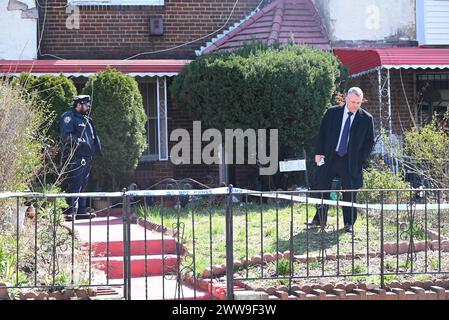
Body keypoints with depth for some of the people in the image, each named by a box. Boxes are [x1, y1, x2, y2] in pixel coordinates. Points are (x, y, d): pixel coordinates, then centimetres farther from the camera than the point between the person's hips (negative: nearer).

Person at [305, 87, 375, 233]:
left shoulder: (366, 119, 0)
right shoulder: (332, 113, 2)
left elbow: (370, 141, 4)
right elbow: (322, 133, 6)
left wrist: (361, 160, -6)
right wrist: (319, 152, -2)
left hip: (351, 161, -1)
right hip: (329, 158, 1)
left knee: (349, 192, 2)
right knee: (323, 188, 5)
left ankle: (349, 224, 12)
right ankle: (320, 220, 16)